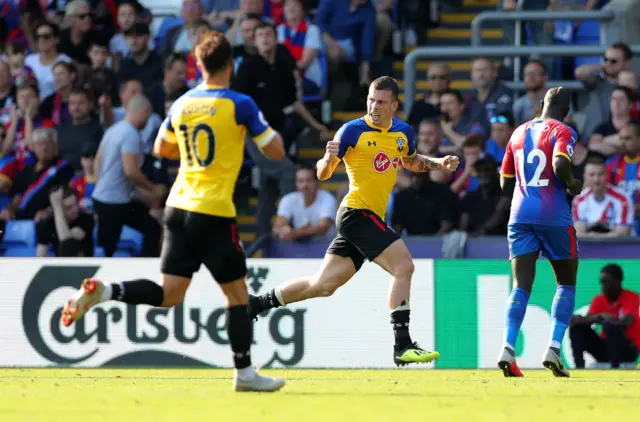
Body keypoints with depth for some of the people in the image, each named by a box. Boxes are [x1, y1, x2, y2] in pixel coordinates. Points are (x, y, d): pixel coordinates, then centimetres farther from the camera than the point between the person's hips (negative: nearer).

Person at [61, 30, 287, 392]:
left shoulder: (182, 104, 9)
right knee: (237, 294, 7)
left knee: (168, 295, 6)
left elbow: (161, 149, 25)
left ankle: (102, 291, -15)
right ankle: (245, 373, 10)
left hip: (179, 208, 5)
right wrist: (272, 131, 16)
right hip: (215, 212, -5)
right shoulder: (240, 105, -8)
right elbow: (276, 151, -5)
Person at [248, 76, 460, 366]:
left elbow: (410, 162, 30)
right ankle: (402, 346, -18)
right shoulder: (353, 130, -9)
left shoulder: (403, 133, 9)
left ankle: (257, 303, 25)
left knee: (323, 285, 11)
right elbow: (323, 174, -6)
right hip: (357, 212, -7)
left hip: (370, 219, 7)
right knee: (403, 267, -19)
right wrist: (328, 159, -28)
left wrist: (439, 164, 13)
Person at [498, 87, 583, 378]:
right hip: (554, 217, -4)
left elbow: (505, 183, 18)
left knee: (521, 286, -1)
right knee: (566, 283, 11)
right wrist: (573, 185, -4)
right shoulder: (562, 132, -4)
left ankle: (508, 349, -20)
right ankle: (554, 349, -3)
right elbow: (560, 165, -23)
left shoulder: (519, 133, 14)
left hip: (520, 215, 4)